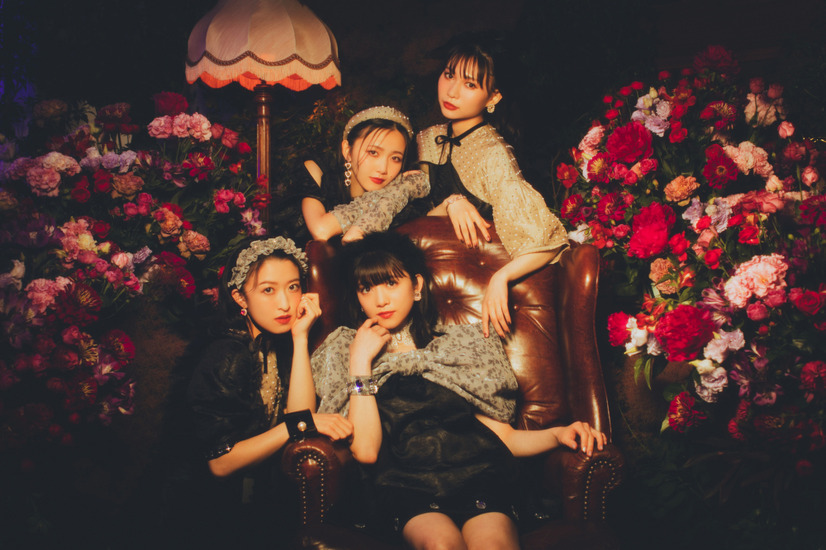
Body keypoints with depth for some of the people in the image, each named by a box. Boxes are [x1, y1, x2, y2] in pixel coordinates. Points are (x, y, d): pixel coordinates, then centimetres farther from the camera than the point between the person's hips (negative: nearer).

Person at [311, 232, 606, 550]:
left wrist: (557, 434, 0)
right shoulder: (344, 354, 18)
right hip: (405, 485, -1)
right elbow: (365, 450, 2)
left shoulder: (460, 346, 22)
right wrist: (361, 361, 4)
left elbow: (502, 436, 18)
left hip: (478, 475, 1)